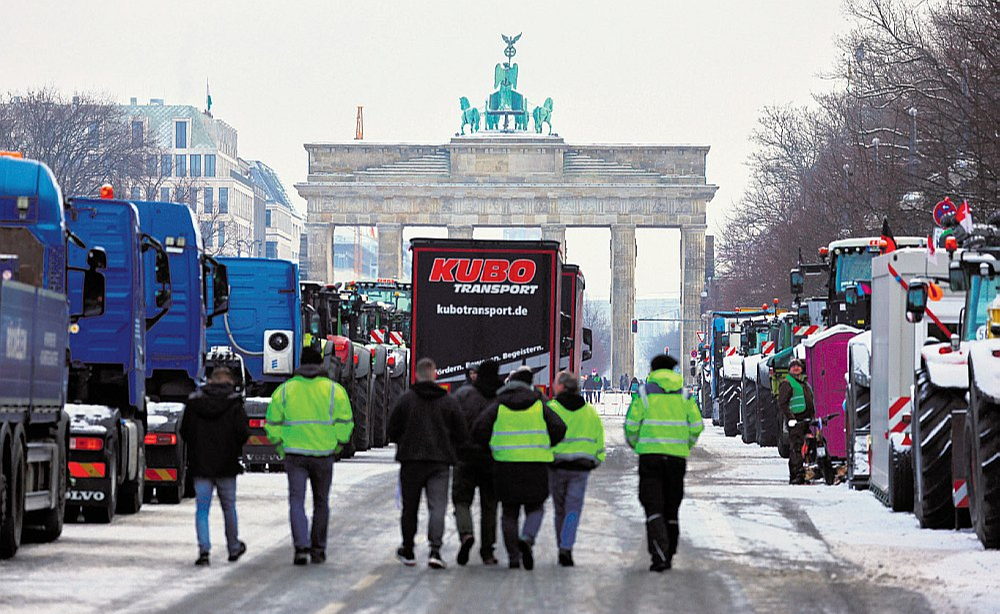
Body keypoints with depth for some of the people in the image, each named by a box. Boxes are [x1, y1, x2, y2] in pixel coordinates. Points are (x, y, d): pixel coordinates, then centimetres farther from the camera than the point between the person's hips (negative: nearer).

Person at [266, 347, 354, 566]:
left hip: (294, 453, 0)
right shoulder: (334, 390, -1)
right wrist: (338, 444, 11)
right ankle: (318, 549, 18)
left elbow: (273, 423, 3)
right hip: (323, 454, 0)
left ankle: (301, 546, -18)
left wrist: (280, 447, 14)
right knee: (321, 502, 13)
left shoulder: (285, 390, 2)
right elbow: (345, 422, -3)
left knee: (296, 501, -1)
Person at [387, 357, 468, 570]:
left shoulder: (405, 399, -2)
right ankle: (435, 550, -19)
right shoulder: (450, 401, 2)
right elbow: (461, 434, 5)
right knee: (438, 506, -2)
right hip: (440, 462, 0)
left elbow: (393, 430, 0)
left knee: (410, 507, 11)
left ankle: (408, 552, 20)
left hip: (411, 459, 0)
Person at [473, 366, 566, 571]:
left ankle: (513, 556, 5)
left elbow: (479, 429, -6)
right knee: (535, 508, 12)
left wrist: (492, 446, 11)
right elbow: (559, 428, -1)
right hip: (536, 464, 0)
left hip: (506, 464, 0)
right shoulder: (539, 405, 6)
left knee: (509, 513, 10)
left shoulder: (499, 406, 4)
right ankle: (527, 539, -16)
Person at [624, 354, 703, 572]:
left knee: (653, 507, -5)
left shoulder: (644, 392, -1)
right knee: (671, 507, 13)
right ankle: (668, 555, 16)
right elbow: (697, 425, 3)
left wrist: (635, 445, 12)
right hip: (677, 456, 3)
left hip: (651, 455, -3)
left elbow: (631, 424, -6)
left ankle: (659, 554, -21)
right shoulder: (683, 394, 8)